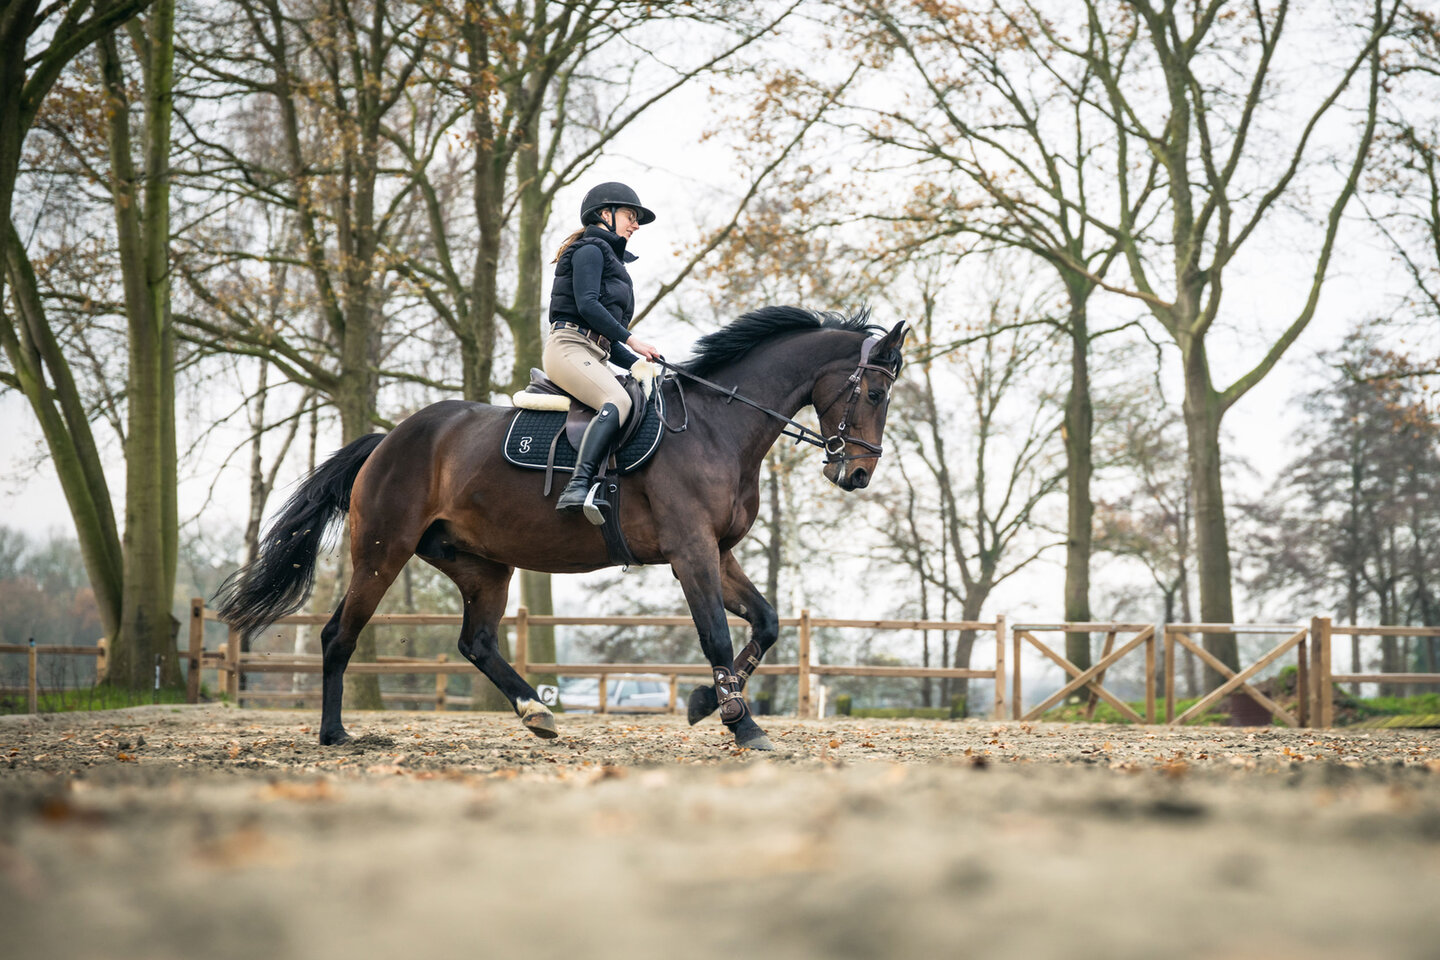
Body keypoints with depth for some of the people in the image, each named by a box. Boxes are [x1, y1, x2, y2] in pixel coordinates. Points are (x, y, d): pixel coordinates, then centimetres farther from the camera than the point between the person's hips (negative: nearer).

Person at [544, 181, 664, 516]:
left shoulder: (611, 260, 31)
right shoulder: (590, 250, 3)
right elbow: (587, 304, -14)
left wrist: (638, 363, 15)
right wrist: (630, 340, -12)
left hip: (594, 356, 10)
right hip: (569, 347, -10)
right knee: (618, 401, -34)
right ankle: (577, 487, -47)